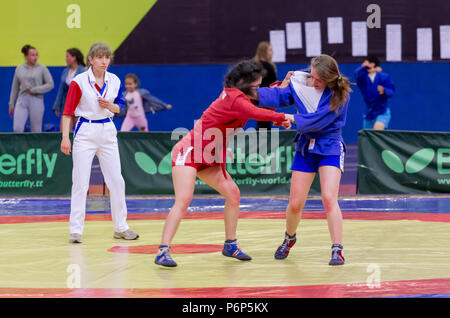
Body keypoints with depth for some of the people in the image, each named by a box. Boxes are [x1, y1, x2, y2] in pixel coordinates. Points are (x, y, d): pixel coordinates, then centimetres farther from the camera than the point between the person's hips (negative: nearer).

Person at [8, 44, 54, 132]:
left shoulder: (42, 68, 1)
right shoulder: (19, 69, 9)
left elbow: (50, 85, -3)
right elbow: (15, 88, 16)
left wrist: (35, 90, -11)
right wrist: (11, 104, 15)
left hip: (36, 101, -2)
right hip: (22, 101, 2)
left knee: (36, 131, 2)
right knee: (17, 129, -11)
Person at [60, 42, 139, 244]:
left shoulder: (114, 81, 5)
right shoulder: (79, 81, -8)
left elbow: (119, 107, 14)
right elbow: (67, 111, -7)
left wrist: (110, 106, -8)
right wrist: (65, 137, -14)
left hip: (108, 132, 4)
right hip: (85, 132, -4)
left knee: (117, 181, 6)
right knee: (80, 183, -5)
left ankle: (120, 227, 18)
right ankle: (75, 230, 2)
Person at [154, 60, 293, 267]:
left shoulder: (235, 96, 7)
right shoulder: (233, 98, -21)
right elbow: (256, 114, -35)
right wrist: (282, 117, -25)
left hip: (207, 159, 10)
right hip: (188, 152, -10)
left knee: (232, 193, 6)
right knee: (183, 200, -20)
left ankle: (230, 245, 17)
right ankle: (163, 251, -21)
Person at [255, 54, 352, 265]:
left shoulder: (340, 95, -17)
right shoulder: (302, 83, -3)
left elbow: (317, 121, -23)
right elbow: (279, 96, -8)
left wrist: (292, 119, -14)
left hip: (330, 148, -4)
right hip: (305, 148, 4)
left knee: (329, 198, -20)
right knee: (295, 204, 6)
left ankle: (337, 250, -15)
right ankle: (289, 238, 35)